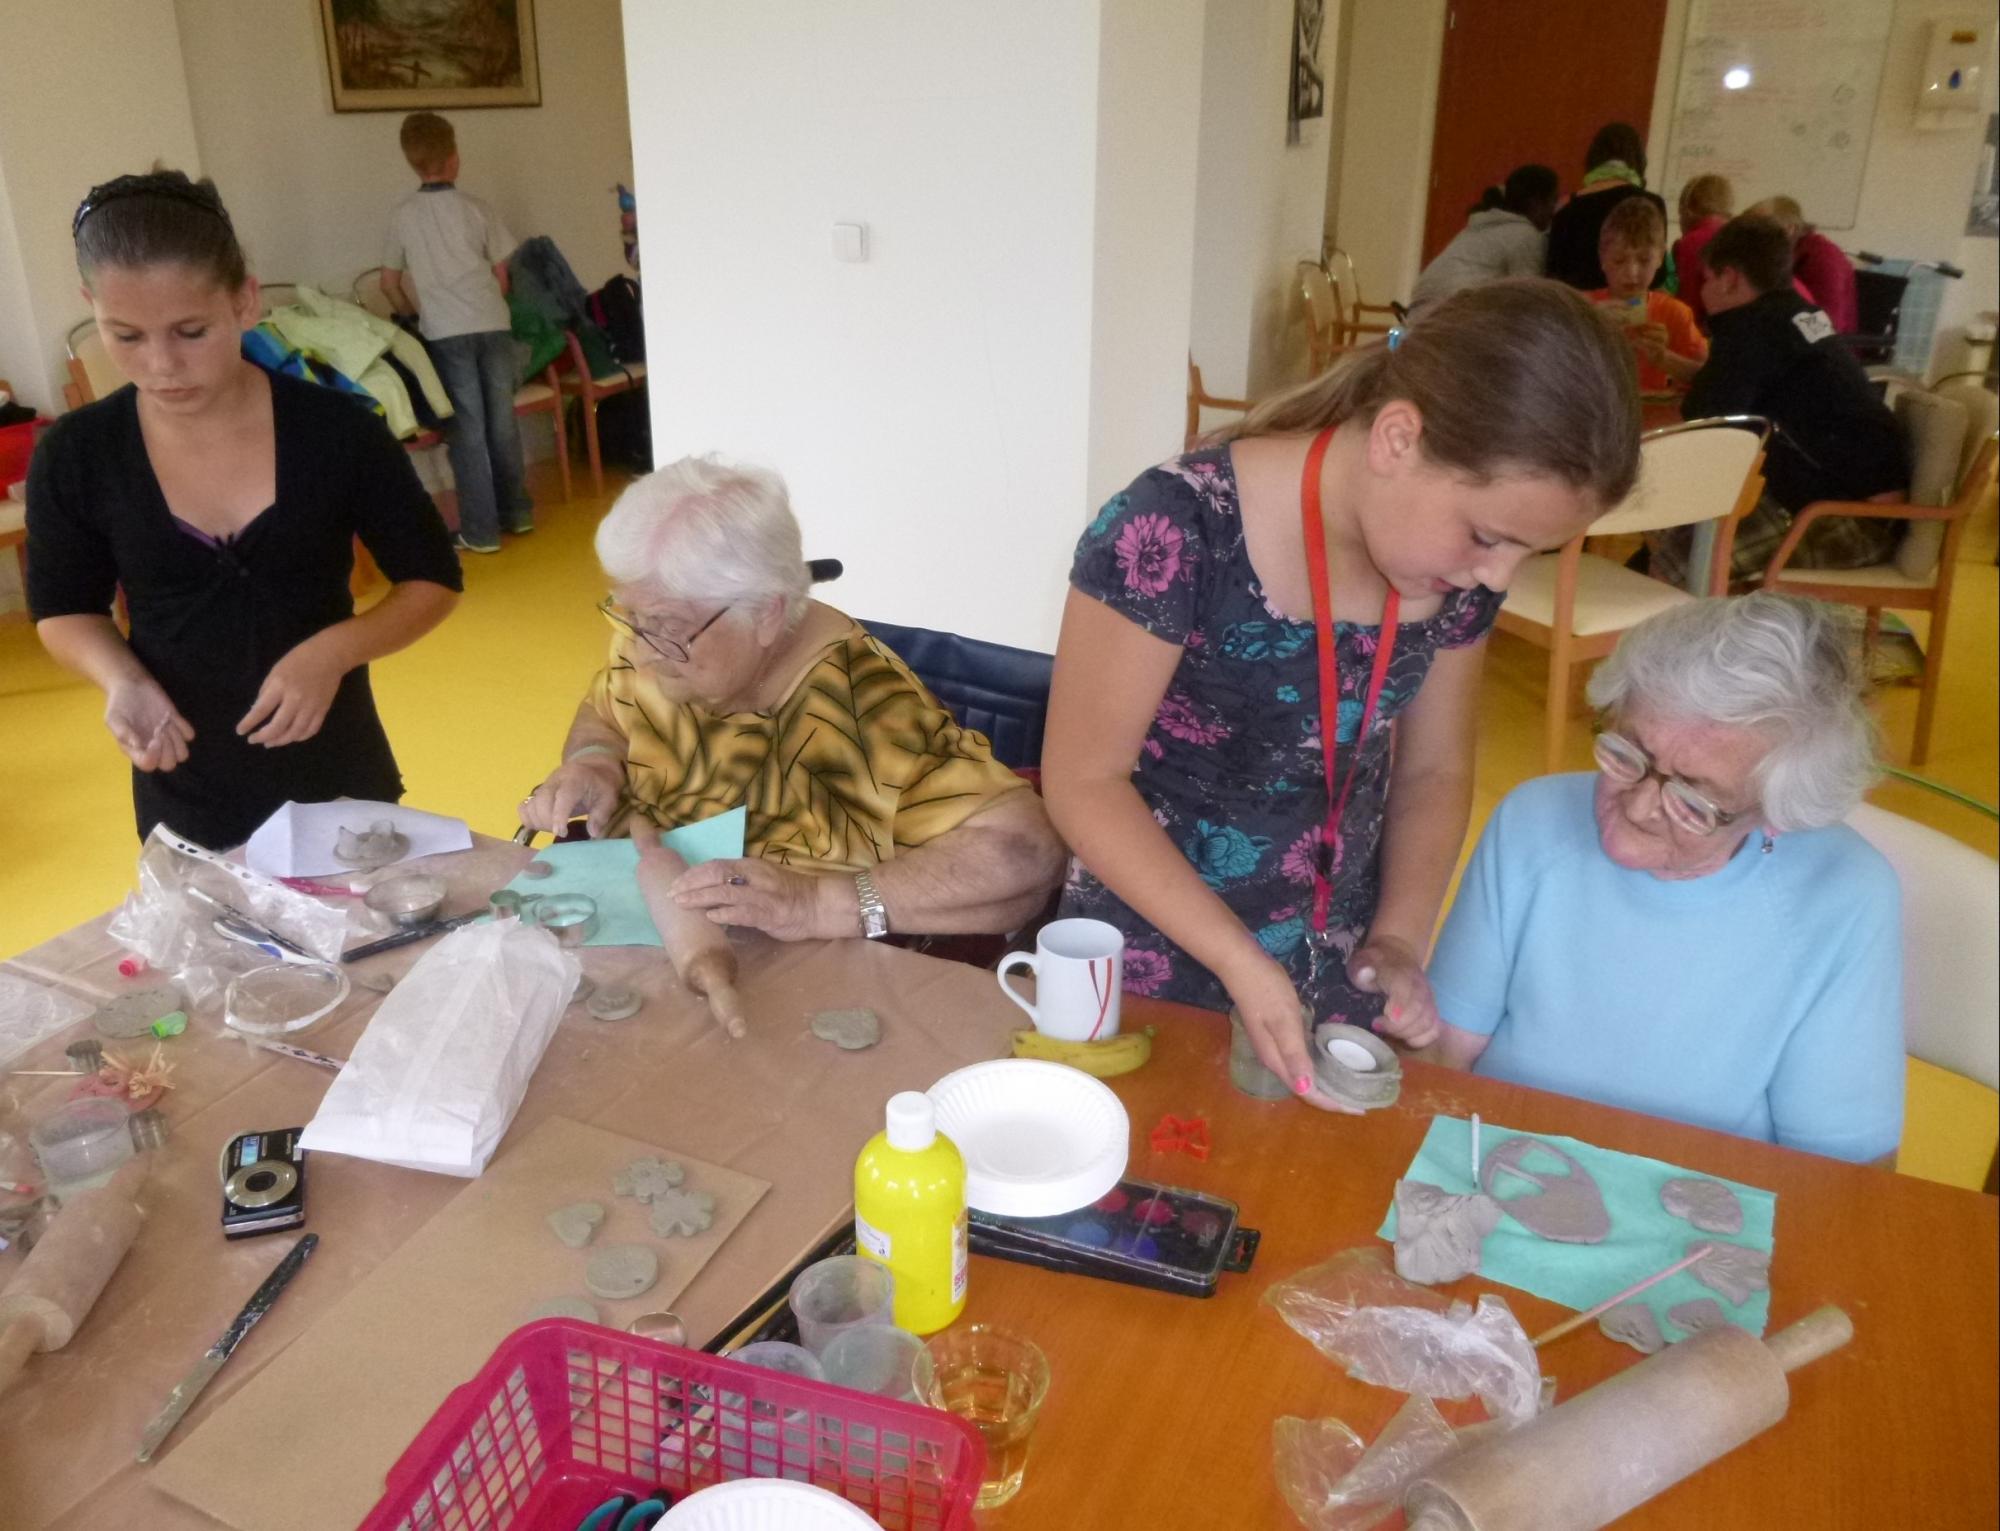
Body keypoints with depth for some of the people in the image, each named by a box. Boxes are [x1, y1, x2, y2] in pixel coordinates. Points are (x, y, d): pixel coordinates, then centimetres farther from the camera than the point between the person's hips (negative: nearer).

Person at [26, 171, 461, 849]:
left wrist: (334, 651, -22)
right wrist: (122, 679, -16)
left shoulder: (336, 429, -13)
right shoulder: (75, 455, -9)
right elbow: (64, 609, 5)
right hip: (184, 794, 1)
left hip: (337, 773, 0)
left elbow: (433, 579, -5)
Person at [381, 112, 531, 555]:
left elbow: (389, 284, 10)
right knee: (502, 422, 11)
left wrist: (417, 315, 27)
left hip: (447, 333, -1)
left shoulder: (402, 215, 3)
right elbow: (502, 277, 6)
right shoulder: (478, 209, 2)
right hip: (493, 325, 1)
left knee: (468, 429, 1)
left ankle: (481, 530, 2)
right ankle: (516, 512, 20)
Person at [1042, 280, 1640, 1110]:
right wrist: (1242, 965, -24)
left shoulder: (1457, 566, -8)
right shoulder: (1175, 532, -26)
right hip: (1155, 973, -4)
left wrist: (1400, 940, -9)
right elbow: (1084, 780, -19)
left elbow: (1434, 771, 5)